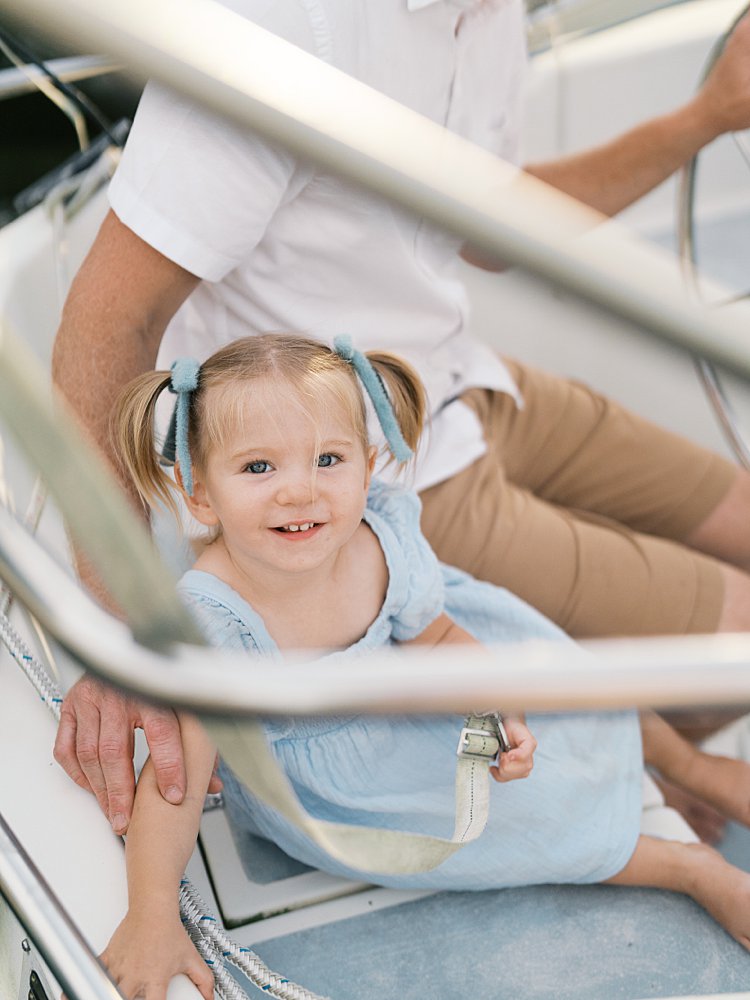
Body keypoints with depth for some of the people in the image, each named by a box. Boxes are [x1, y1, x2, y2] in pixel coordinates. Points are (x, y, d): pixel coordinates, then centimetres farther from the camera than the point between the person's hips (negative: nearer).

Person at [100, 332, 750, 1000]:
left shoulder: (384, 538, -24)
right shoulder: (208, 620, -38)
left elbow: (436, 636, -5)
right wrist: (152, 921, -41)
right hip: (299, 763, -4)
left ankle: (690, 764, 37)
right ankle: (690, 869, 6)